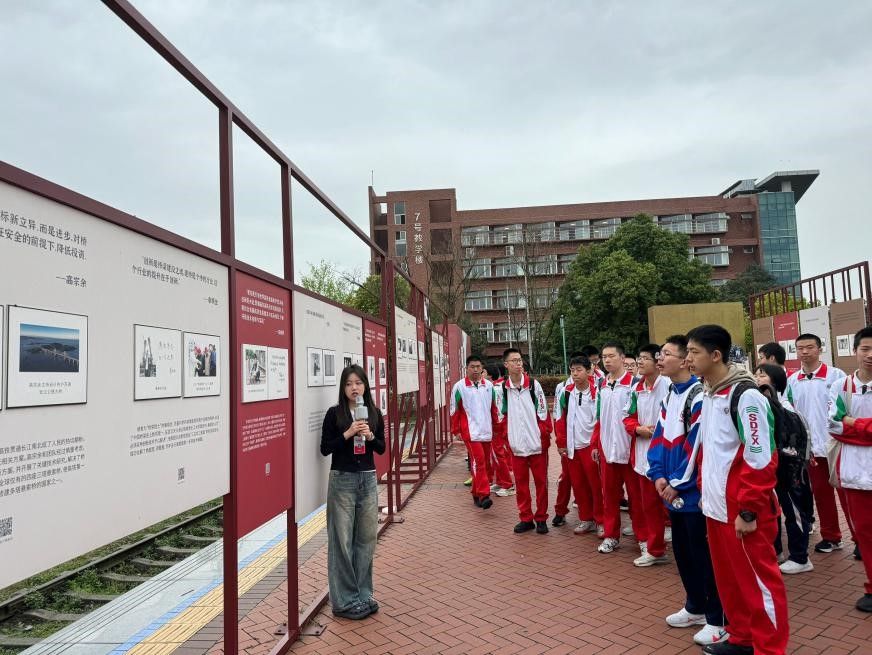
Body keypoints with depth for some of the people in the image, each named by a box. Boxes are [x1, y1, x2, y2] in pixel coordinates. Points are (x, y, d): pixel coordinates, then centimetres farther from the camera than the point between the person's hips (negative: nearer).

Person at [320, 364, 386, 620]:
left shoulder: (374, 413, 5)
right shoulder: (334, 413, -5)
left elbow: (381, 448, 9)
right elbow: (325, 448, -6)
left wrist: (370, 436, -10)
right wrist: (348, 434, -18)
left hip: (368, 479, 4)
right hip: (342, 480, -4)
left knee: (366, 538, 9)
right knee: (342, 541, 1)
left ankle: (363, 594, 23)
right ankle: (345, 601, 12)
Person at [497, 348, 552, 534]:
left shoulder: (534, 384, -3)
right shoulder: (502, 389, 2)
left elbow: (543, 414, -2)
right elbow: (503, 417, 10)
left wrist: (545, 437, -6)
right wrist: (507, 437, 5)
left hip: (537, 443, -2)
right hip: (516, 445, 2)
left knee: (541, 481, 6)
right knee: (520, 482, 10)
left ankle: (541, 518, 20)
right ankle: (526, 518, 23)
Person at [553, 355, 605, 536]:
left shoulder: (596, 393, -8)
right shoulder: (565, 392, 3)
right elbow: (559, 419, 7)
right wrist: (561, 443, 5)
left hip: (590, 445, -4)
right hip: (571, 446, 4)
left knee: (596, 485, 2)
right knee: (578, 484, 11)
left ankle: (600, 521, 16)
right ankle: (585, 519, 25)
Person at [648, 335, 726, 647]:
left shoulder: (698, 395, -18)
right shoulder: (668, 395, 11)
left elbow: (697, 445, -21)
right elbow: (660, 436, 11)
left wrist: (678, 484, -14)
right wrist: (658, 475, -2)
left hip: (695, 492, -9)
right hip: (672, 491, 9)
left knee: (704, 555, 2)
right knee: (683, 552, 19)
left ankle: (718, 620, 17)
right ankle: (695, 607, 36)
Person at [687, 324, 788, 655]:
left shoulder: (745, 395, -17)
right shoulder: (707, 395, 10)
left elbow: (760, 460, -19)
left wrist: (749, 511, -18)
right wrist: (704, 492, 17)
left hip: (742, 511, -8)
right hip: (716, 507, 8)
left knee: (758, 579, 5)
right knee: (728, 578, 17)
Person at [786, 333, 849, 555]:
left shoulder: (836, 375, -7)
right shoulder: (792, 381, 4)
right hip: (811, 448, 4)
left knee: (846, 492, 4)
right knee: (821, 492, 12)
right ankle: (830, 536, 25)